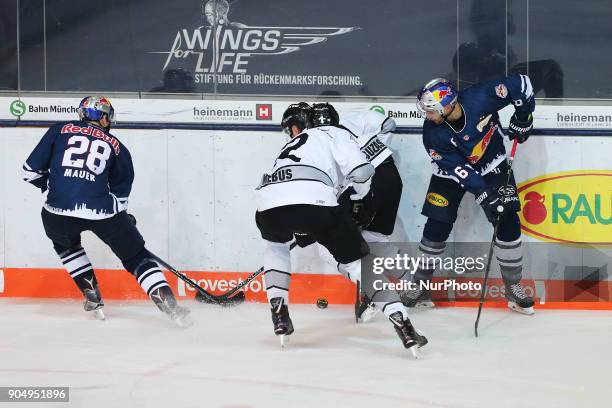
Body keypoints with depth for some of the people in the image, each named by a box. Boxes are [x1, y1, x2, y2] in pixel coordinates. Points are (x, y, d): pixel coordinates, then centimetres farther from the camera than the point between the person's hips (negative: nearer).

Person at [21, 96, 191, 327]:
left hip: (57, 212, 1)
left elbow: (31, 171, 14)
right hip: (102, 211, -1)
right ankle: (168, 303, -3)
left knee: (65, 242, 36)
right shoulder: (116, 147, 18)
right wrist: (123, 218, 35)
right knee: (135, 255, 14)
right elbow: (120, 193, 19)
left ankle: (92, 296, 28)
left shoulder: (60, 131, 16)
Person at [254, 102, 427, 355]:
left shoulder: (291, 147, 41)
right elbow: (360, 170, 9)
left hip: (269, 202, 4)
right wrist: (361, 193, 29)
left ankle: (279, 315, 23)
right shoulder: (333, 134, 25)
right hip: (315, 200, -4)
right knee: (357, 260, 9)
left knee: (275, 246, 38)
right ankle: (402, 323, -3)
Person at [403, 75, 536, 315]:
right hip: (452, 171, 0)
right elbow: (457, 169, -27)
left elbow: (520, 84, -21)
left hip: (491, 165, 0)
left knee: (508, 222, -8)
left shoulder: (480, 99, -32)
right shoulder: (432, 133, -27)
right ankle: (420, 286, 10)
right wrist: (484, 195, -34)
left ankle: (513, 288, 4)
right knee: (438, 224, -7)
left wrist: (523, 117, -14)